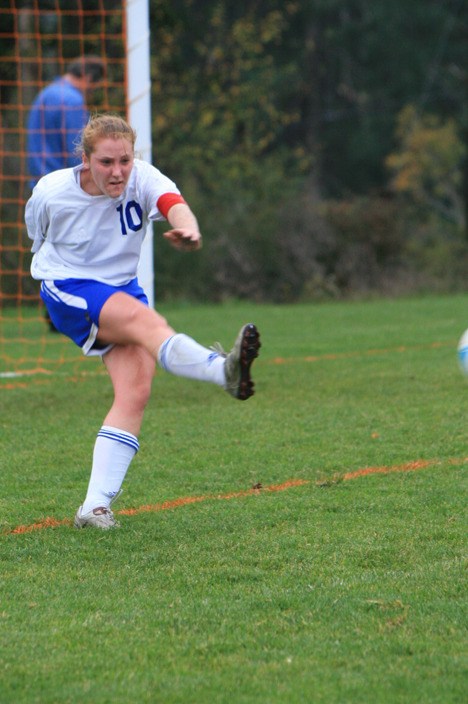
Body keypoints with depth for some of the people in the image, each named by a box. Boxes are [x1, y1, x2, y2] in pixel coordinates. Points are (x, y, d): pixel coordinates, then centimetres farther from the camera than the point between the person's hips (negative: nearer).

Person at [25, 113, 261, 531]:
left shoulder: (141, 179, -13)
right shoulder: (51, 193, -12)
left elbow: (174, 204, -36)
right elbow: (39, 239, 10)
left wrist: (187, 229, -57)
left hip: (123, 288, 4)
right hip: (67, 290, -4)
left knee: (136, 390, -16)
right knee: (143, 319, -33)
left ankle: (96, 505, -14)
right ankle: (224, 371, -60)